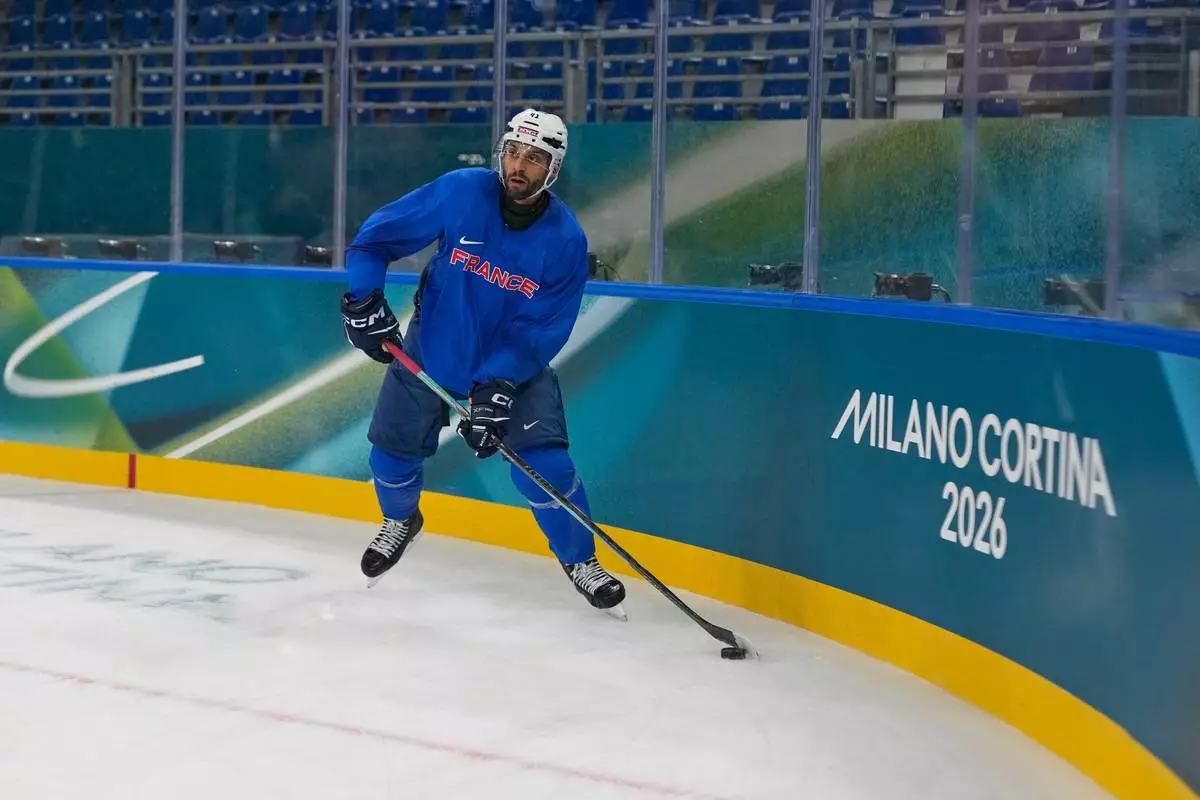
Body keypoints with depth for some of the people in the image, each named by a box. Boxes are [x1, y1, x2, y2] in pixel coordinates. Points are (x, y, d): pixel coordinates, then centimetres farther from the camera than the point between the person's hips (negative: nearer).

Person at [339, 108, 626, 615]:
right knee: (392, 450, 6)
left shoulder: (565, 240, -20)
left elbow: (541, 330, -19)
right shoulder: (461, 193, -19)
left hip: (515, 363, -1)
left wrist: (498, 385, -29)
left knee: (543, 463, -15)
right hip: (431, 348, 2)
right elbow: (375, 236, -11)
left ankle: (579, 559, 8)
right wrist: (364, 300, -20)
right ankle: (400, 521, 41)